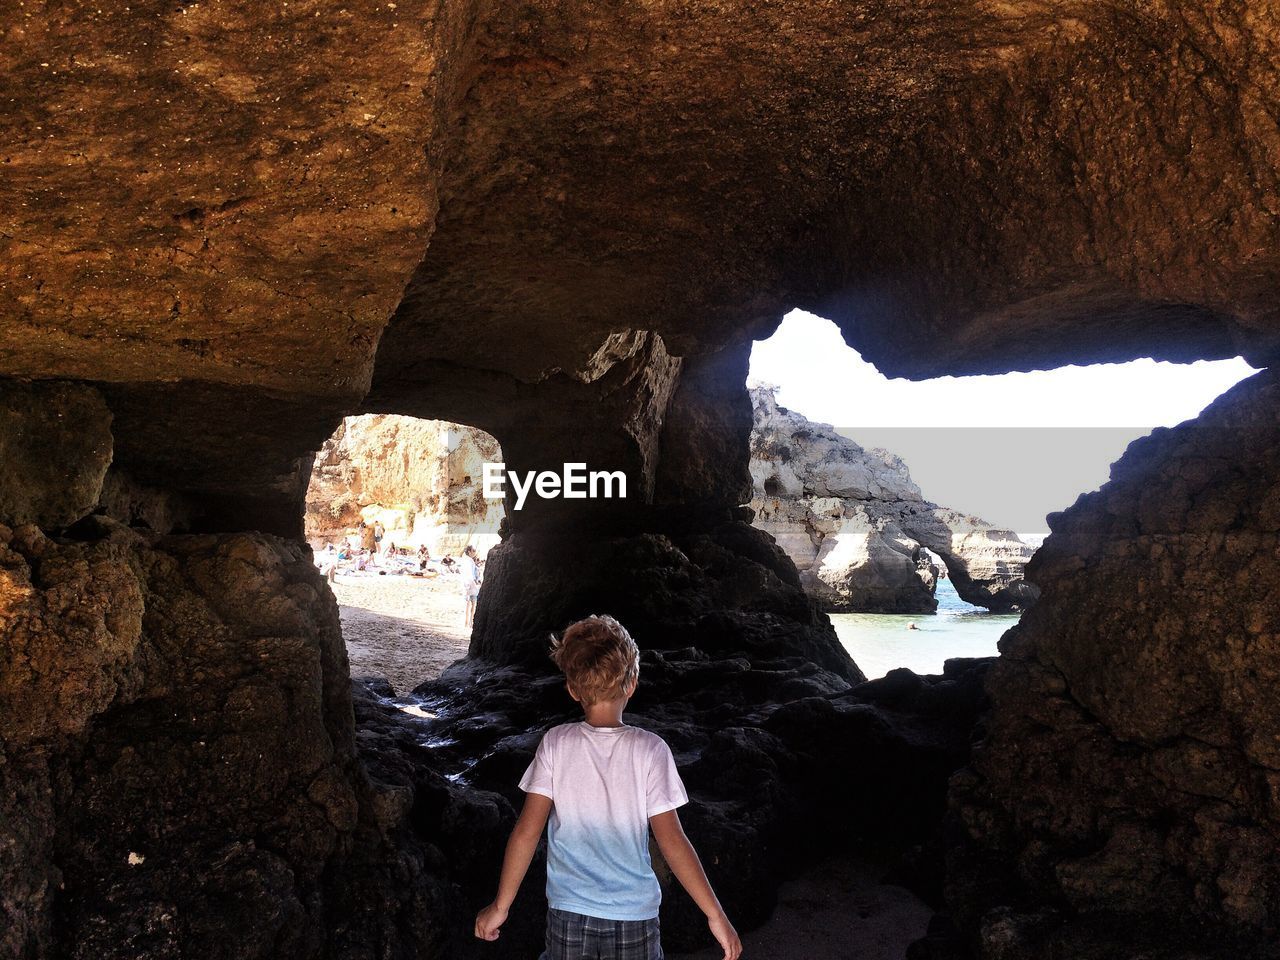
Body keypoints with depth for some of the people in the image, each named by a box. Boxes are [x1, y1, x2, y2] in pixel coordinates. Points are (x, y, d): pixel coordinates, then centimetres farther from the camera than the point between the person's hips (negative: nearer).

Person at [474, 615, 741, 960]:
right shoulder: (650, 750, -13)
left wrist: (500, 906, 0)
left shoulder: (555, 744, -9)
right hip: (634, 916, -1)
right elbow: (671, 840, -14)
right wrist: (716, 915, -7)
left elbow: (527, 831, -10)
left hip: (567, 913, 1)